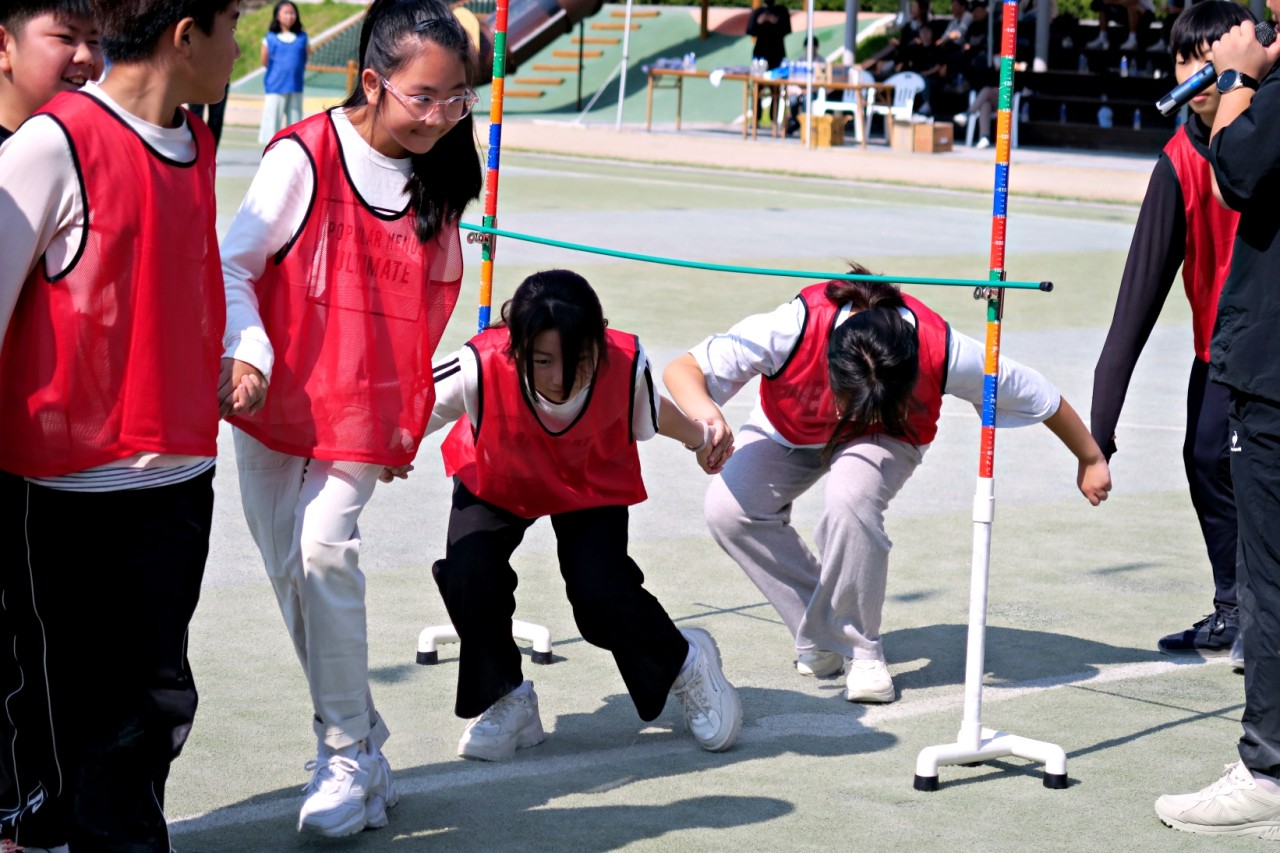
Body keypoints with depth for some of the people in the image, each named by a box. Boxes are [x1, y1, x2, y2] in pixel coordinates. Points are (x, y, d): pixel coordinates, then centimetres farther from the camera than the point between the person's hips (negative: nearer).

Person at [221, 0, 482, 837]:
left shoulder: (440, 180, 2)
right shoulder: (304, 157, -12)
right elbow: (233, 266, -9)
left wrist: (410, 410, 15)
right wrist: (249, 353, -22)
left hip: (364, 414, 1)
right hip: (275, 401, 0)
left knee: (324, 552, -18)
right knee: (291, 572, 5)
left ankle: (349, 754, -8)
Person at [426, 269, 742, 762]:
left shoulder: (625, 364, -34)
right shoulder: (481, 368, -39)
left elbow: (651, 412, -8)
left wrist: (699, 440, 11)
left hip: (592, 486, 0)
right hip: (494, 483, 0)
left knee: (602, 596, -18)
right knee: (467, 572, -23)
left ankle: (685, 663, 16)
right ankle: (505, 701, 4)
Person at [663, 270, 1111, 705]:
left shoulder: (942, 351, -38)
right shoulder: (796, 326, -40)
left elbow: (1040, 396, -19)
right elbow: (682, 369, -36)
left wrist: (1091, 460, -5)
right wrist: (707, 416, -59)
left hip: (884, 439, -1)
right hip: (790, 432, 2)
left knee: (852, 496, -36)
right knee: (728, 508, -25)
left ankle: (860, 649, -15)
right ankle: (819, 632, -4)